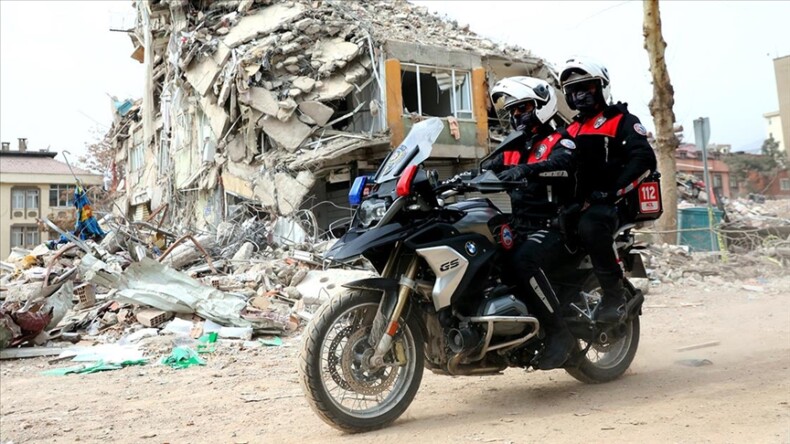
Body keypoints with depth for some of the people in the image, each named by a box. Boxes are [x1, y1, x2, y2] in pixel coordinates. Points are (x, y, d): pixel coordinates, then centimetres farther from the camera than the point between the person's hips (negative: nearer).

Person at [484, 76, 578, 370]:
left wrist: (526, 170, -42)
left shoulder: (560, 142, 0)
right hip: (520, 229, 7)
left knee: (524, 260, -35)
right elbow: (484, 170, 9)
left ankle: (560, 333, -24)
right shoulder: (512, 151, 22)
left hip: (553, 228, -7)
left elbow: (563, 164, -24)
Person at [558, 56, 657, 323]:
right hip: (581, 204, 7)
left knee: (590, 226, -38)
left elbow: (645, 159, -10)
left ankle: (615, 295, -28)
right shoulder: (571, 130, 26)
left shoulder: (622, 121, 5)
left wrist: (614, 190, -22)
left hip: (614, 202, -7)